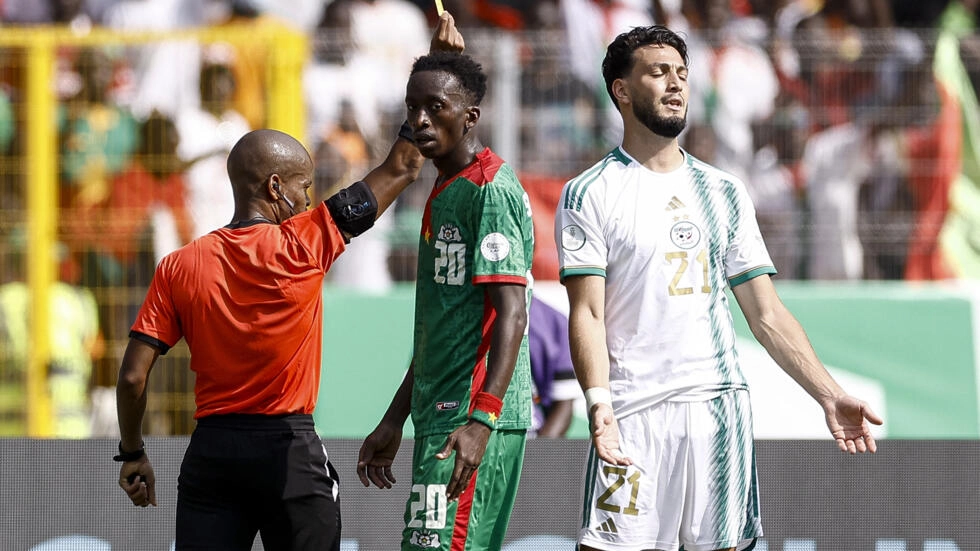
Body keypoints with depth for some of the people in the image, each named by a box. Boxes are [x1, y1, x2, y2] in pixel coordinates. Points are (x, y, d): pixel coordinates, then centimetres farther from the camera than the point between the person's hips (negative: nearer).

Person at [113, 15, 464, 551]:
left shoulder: (178, 268, 1)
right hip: (288, 449, -3)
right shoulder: (303, 245, -6)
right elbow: (399, 169, 2)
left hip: (211, 448, 3)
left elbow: (132, 376, -1)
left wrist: (132, 455, 14)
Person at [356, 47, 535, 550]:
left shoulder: (491, 188, -10)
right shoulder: (443, 193, 20)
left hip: (473, 421, -10)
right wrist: (393, 423, 27)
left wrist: (482, 421, -27)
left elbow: (510, 314, -18)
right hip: (438, 415, 10)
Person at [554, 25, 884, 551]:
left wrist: (829, 395, 4)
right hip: (634, 412, -4)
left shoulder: (723, 192, 15)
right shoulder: (589, 195, 1)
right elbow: (587, 314, -7)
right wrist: (598, 402, -23)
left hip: (721, 407, 4)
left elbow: (767, 315, 14)